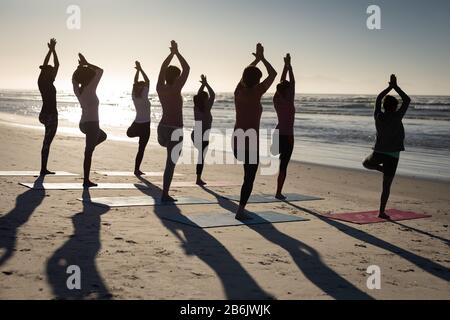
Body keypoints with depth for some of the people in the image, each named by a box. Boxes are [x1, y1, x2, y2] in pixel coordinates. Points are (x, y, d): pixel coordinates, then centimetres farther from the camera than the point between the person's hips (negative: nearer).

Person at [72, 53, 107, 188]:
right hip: (92, 123, -8)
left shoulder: (78, 90, 5)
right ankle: (86, 180, -2)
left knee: (103, 136, 32)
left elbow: (74, 78, 24)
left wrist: (81, 66, 15)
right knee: (89, 152, -5)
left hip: (83, 123, 9)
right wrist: (86, 64, -4)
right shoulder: (90, 89, -14)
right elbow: (100, 71, -11)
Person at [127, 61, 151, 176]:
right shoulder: (144, 96, -15)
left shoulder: (134, 96, -1)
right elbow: (147, 81, -8)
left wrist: (138, 70, 13)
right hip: (145, 125, -5)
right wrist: (140, 69, -3)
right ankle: (137, 169, 0)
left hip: (136, 123, 5)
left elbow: (135, 82, 11)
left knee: (129, 133, 42)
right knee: (141, 149, -1)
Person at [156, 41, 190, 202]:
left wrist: (172, 53, 17)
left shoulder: (160, 88, 1)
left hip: (162, 127, 7)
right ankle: (165, 195, 0)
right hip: (174, 131, -7)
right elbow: (187, 69, -10)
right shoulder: (175, 89, -16)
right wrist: (177, 52, -2)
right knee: (171, 163, -2)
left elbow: (163, 68, 16)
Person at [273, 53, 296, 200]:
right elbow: (292, 82, -11)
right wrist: (289, 65, -5)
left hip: (278, 134, 6)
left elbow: (282, 82, 10)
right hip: (287, 136, -6)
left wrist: (285, 66, 12)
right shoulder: (289, 102, -15)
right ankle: (278, 193, 0)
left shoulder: (276, 100, 1)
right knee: (283, 165, -2)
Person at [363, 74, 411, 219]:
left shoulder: (378, 116, -2)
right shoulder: (396, 117, -12)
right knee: (386, 185, 2)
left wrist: (390, 86, 17)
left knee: (366, 163, 35)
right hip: (392, 155, -2)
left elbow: (379, 98, 16)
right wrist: (395, 87, 6)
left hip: (378, 152, 3)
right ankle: (382, 212, 2)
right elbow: (407, 100, 1)